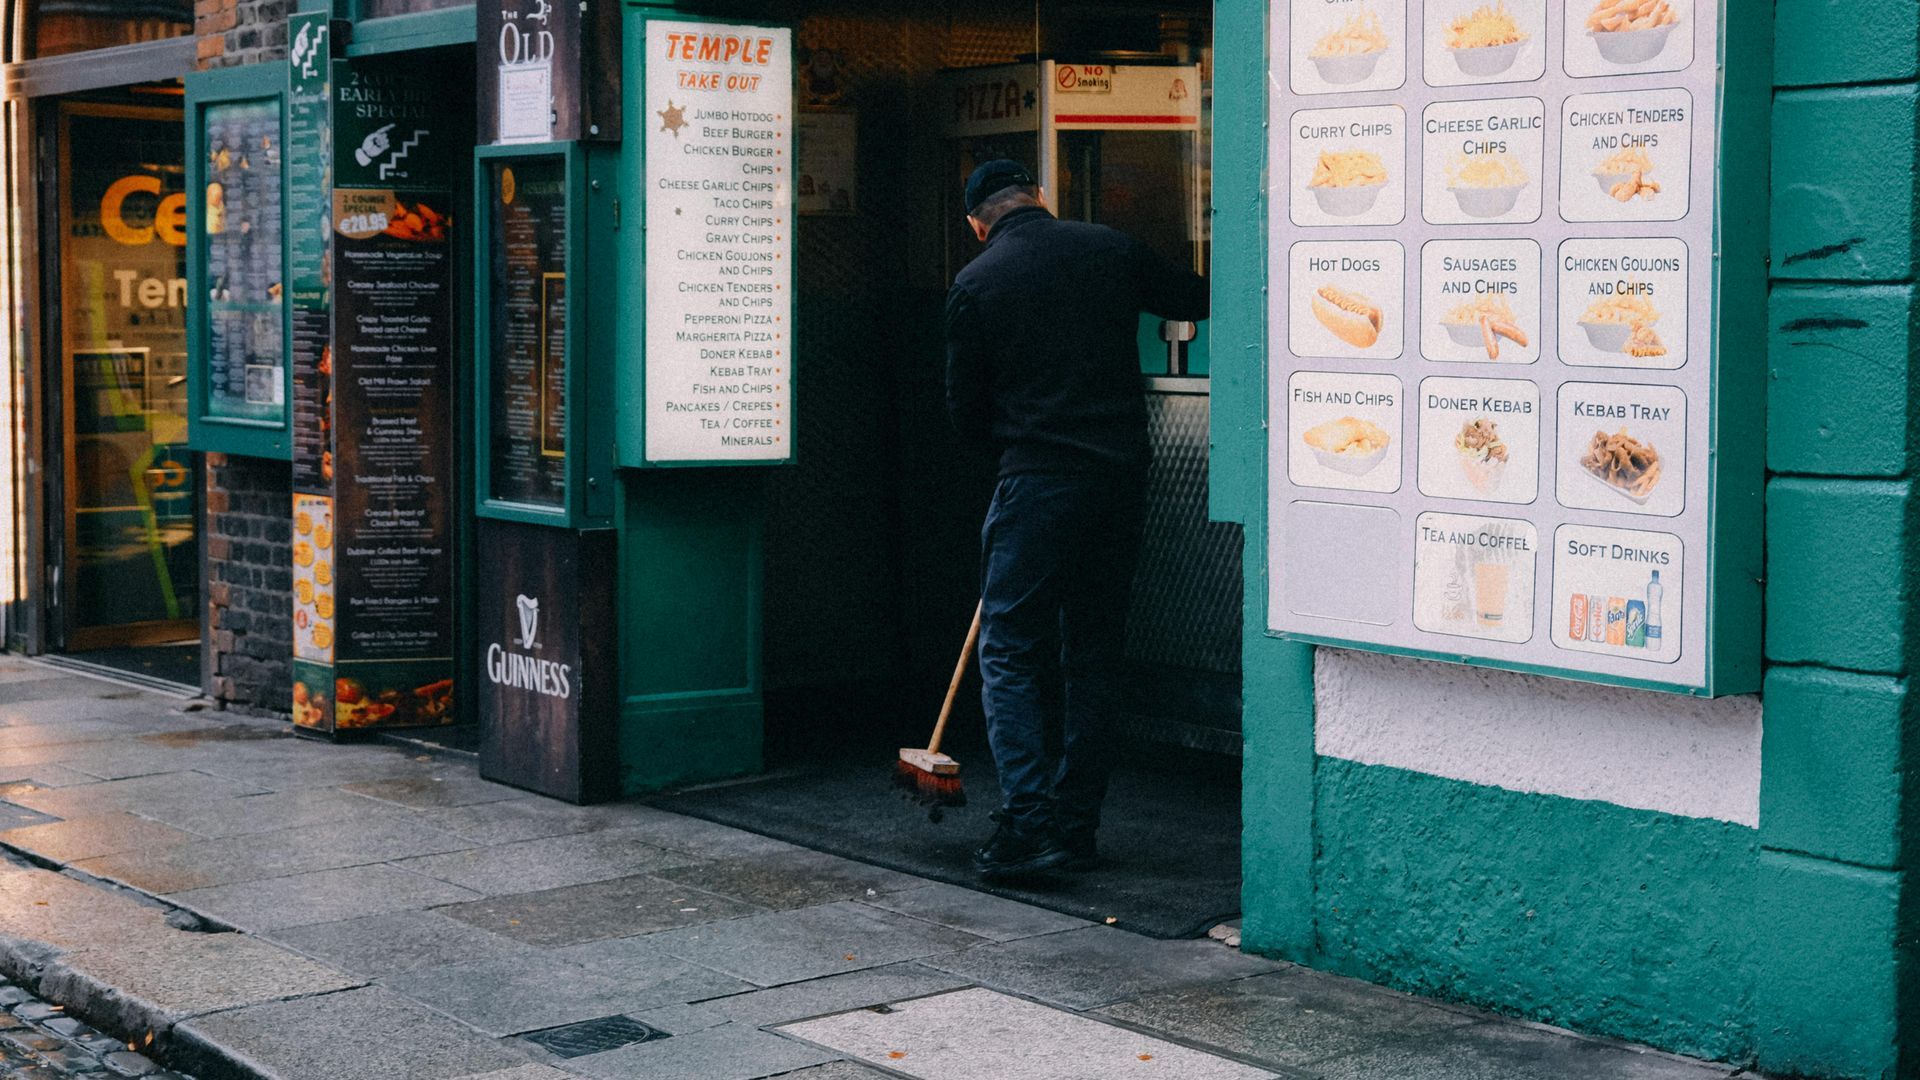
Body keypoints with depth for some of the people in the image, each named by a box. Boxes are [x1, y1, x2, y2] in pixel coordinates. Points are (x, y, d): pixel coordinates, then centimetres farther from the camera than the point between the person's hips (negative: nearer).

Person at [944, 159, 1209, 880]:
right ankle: (1076, 827, 13)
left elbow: (967, 414, 5)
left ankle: (1027, 824, -11)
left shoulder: (975, 285, -1)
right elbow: (1197, 300, 20)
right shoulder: (1112, 251, 6)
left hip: (1037, 480, -4)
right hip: (1121, 476, 4)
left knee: (1010, 651, 1)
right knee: (1093, 653, 12)